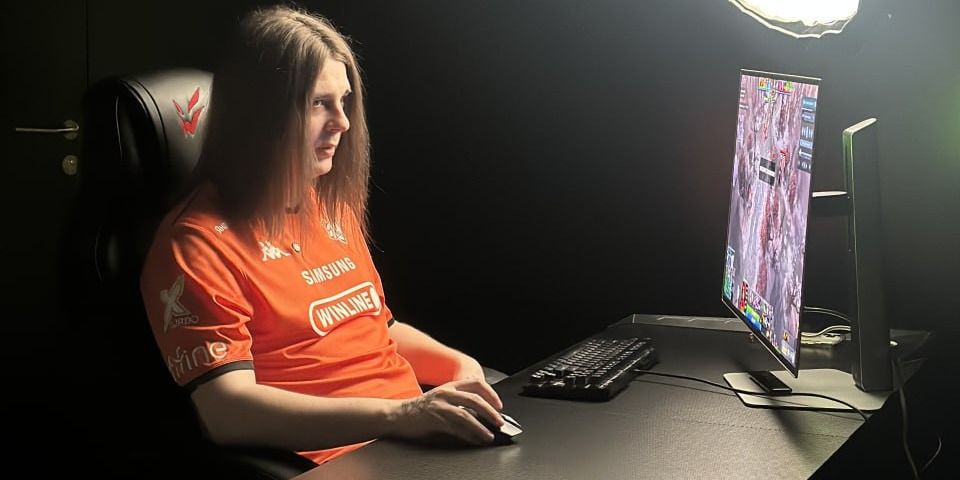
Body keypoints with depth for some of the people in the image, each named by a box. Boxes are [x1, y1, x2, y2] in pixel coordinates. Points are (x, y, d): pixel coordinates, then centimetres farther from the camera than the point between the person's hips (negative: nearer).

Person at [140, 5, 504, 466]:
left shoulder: (332, 208, 16)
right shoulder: (199, 241, -9)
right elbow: (226, 410, -19)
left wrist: (460, 367, 7)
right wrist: (399, 414, -26)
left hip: (419, 437, 8)